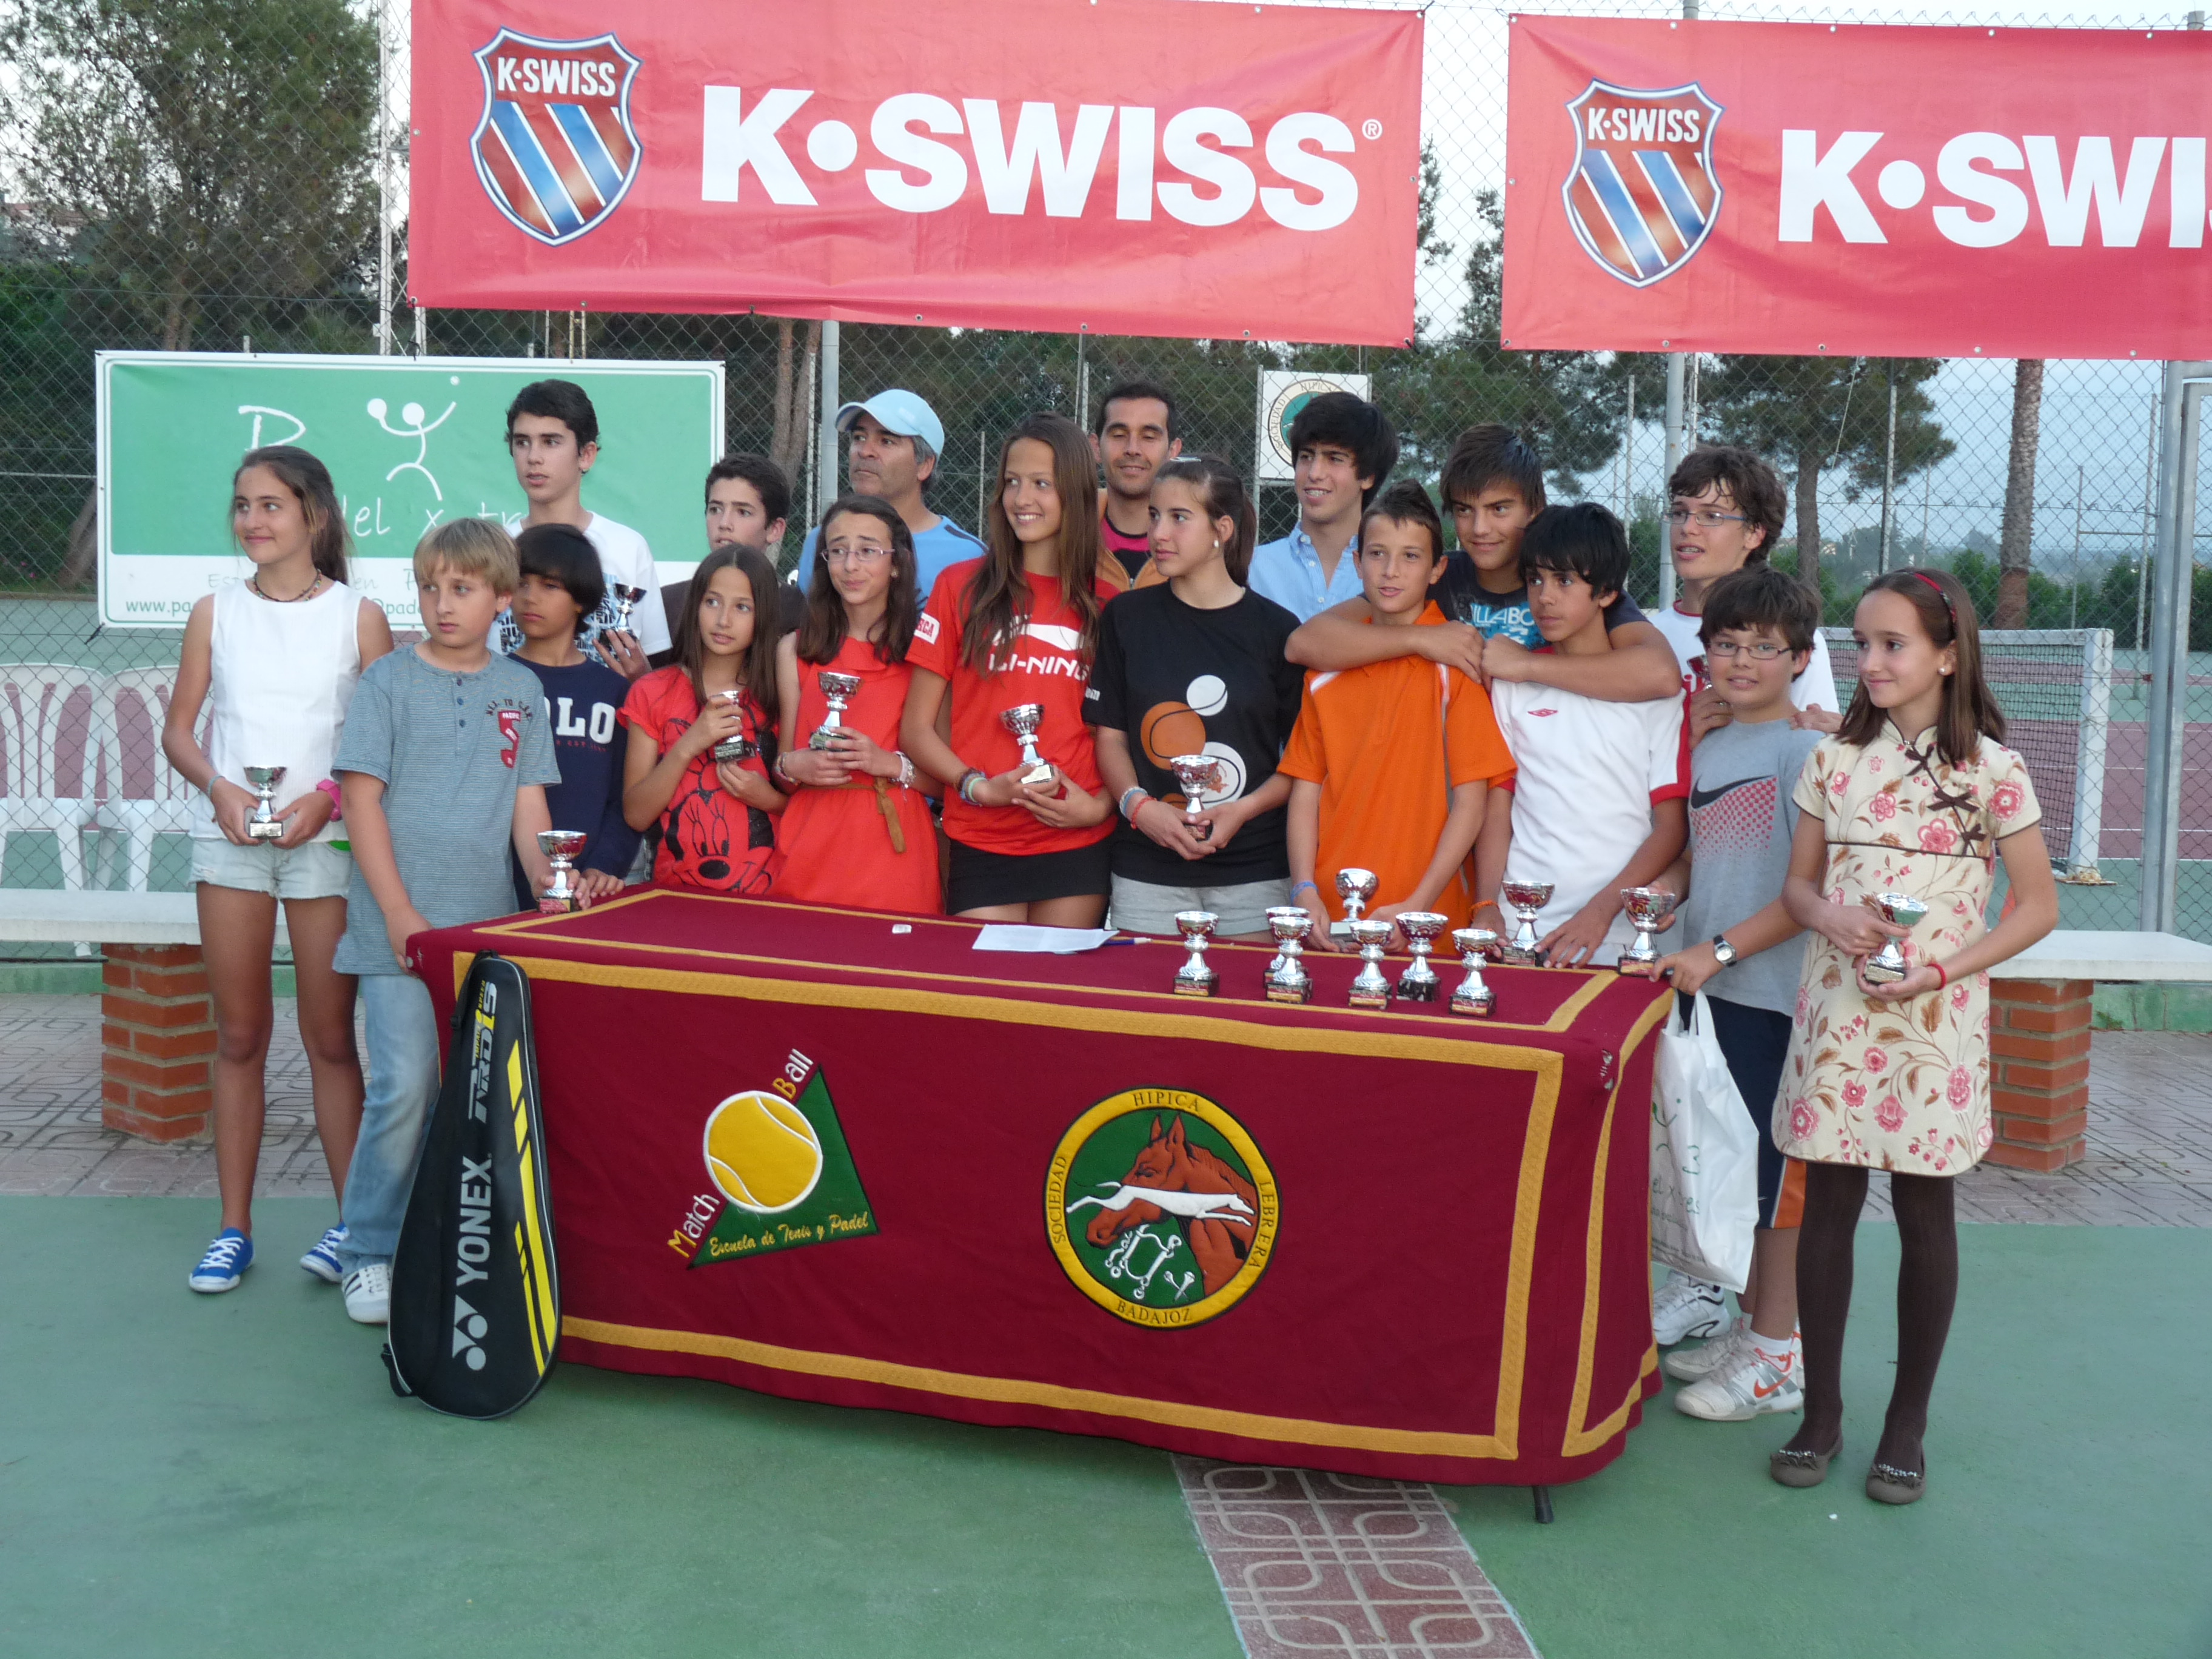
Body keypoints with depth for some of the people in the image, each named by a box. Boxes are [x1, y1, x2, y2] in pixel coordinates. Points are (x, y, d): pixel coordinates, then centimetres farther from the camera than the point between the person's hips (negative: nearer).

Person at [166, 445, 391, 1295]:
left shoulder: (358, 616, 0)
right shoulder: (217, 611, 7)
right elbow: (178, 730, 7)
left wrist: (326, 796, -16)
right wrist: (219, 787, -11)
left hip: (324, 836, -2)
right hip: (229, 837, 2)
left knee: (331, 1036, 2)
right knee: (239, 1035, 7)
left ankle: (352, 1220, 12)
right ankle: (234, 1227, 14)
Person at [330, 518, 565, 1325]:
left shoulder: (520, 689, 11)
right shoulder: (390, 679, 1)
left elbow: (528, 803, 10)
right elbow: (362, 797, -3)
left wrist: (549, 880, -8)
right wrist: (399, 914, -10)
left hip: (489, 924, 3)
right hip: (400, 924, -3)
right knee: (405, 1085, -9)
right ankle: (369, 1252, 4)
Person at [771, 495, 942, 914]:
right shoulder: (795, 650, 10)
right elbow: (781, 765, 14)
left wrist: (892, 764, -15)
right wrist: (794, 766, -6)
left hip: (897, 854, -2)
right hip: (810, 859, 2)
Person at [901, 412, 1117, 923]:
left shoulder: (1106, 604, 6)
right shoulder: (961, 587, 2)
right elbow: (915, 729, 2)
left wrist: (1100, 805, -7)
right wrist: (980, 787, -12)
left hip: (1078, 847, 1)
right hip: (981, 844, -1)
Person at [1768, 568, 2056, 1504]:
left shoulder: (1990, 770, -4)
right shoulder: (1836, 761, 6)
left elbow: (2037, 906, -2)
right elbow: (1798, 883, 11)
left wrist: (1938, 972, -14)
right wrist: (1829, 917, -12)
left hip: (1933, 1019, -3)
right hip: (1837, 1011, 3)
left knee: (1924, 1216, 6)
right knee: (1828, 1208, 6)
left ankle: (1908, 1425, 19)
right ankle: (1820, 1413, 18)